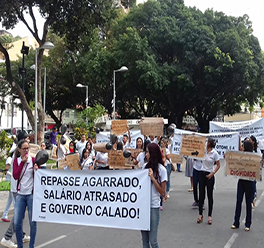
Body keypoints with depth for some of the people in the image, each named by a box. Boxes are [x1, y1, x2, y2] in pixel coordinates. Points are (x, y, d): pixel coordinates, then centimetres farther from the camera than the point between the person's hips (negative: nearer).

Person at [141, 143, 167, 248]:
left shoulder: (161, 169, -7)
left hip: (154, 207, -5)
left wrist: (153, 178, -17)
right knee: (144, 239, 11)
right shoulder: (145, 166, 7)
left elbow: (162, 192, -10)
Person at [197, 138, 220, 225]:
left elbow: (218, 165, -1)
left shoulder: (215, 153, -6)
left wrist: (212, 174, -11)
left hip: (209, 175, -3)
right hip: (202, 174, 3)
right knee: (201, 195, 6)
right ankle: (200, 214, 14)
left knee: (209, 195, 3)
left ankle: (209, 216, 12)